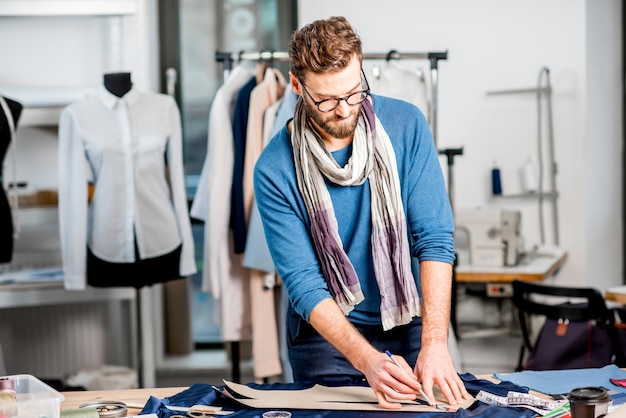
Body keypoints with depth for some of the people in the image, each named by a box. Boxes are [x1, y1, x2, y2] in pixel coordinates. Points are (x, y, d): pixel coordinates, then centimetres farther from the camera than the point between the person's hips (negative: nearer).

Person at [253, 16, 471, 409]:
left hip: (408, 322, 1)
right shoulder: (274, 170, -15)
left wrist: (435, 343, -24)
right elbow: (304, 285, -17)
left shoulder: (406, 124, -11)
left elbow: (435, 239, -14)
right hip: (326, 333, -1)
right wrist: (367, 359, -30)